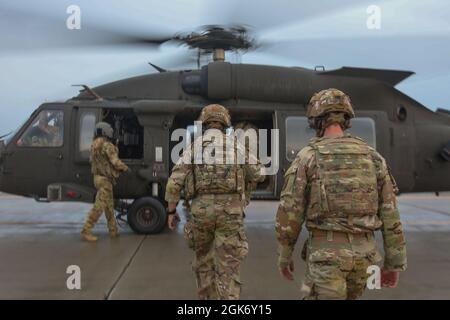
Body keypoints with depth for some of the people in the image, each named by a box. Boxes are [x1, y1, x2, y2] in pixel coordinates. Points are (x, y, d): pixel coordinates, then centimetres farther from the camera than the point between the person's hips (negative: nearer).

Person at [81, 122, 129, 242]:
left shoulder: (94, 145, 11)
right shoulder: (107, 145, -17)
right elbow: (115, 162, -18)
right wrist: (125, 168, 0)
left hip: (98, 177, 9)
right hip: (105, 179, -9)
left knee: (109, 205, 15)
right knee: (99, 206, -7)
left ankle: (113, 230, 21)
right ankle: (86, 231, -5)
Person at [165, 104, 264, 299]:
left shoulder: (193, 147, 5)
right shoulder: (236, 146, 5)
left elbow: (174, 183, 0)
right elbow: (259, 174, 14)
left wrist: (171, 212, 11)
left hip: (201, 210, 1)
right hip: (230, 212, -1)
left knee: (203, 260, 22)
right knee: (228, 268, 0)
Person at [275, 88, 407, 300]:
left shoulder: (307, 157, -7)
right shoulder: (372, 157, 5)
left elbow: (289, 213, -8)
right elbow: (389, 214, 3)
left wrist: (284, 256, 6)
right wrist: (394, 264, 10)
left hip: (326, 254, -5)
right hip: (362, 255, 5)